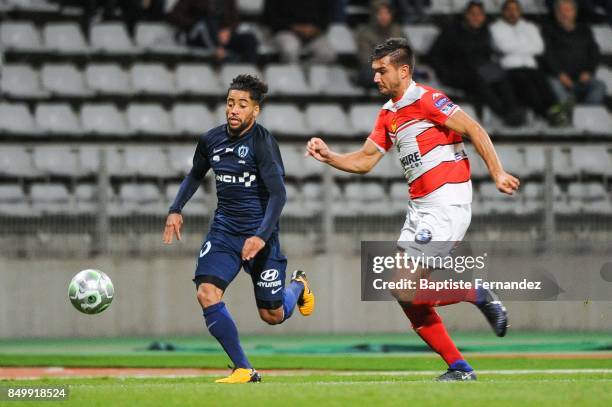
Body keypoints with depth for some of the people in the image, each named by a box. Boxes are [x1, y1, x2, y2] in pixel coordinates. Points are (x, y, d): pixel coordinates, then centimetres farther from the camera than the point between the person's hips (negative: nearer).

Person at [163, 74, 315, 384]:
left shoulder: (262, 142, -15)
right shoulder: (211, 140, 2)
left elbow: (278, 193, -19)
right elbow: (195, 175, 23)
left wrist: (261, 237, -29)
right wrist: (176, 210, 11)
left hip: (259, 234, -4)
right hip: (223, 230, 4)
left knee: (273, 316, 5)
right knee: (207, 294, -20)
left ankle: (298, 286, 41)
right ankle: (243, 370, -14)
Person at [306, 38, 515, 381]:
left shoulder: (426, 100, -10)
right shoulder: (387, 114, 15)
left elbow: (474, 130, -13)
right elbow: (365, 160, 18)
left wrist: (497, 173, -19)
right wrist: (329, 156, 3)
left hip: (447, 201, -9)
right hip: (419, 207, 9)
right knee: (405, 292, 2)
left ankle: (480, 297, 3)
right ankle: (459, 368, 6)